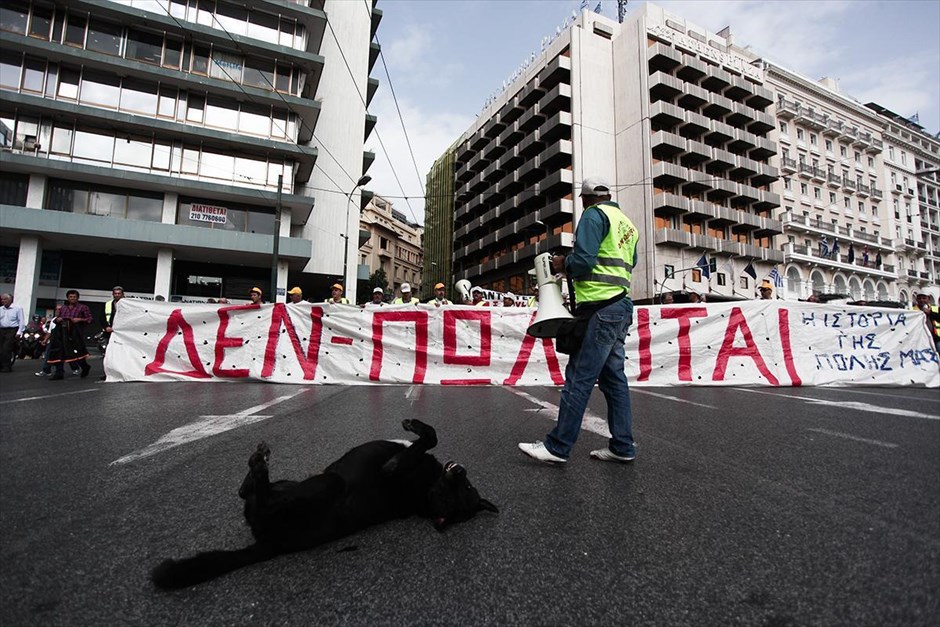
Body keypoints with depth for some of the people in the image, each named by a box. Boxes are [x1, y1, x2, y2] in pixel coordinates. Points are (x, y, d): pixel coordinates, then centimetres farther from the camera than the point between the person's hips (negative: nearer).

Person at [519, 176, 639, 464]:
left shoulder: (594, 214, -3)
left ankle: (558, 446, -4)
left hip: (601, 307, -9)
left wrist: (563, 264, 4)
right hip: (621, 305, 9)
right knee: (613, 376, 11)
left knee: (579, 378, -9)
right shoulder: (626, 223, 23)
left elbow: (583, 261, -17)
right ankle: (622, 446, 16)